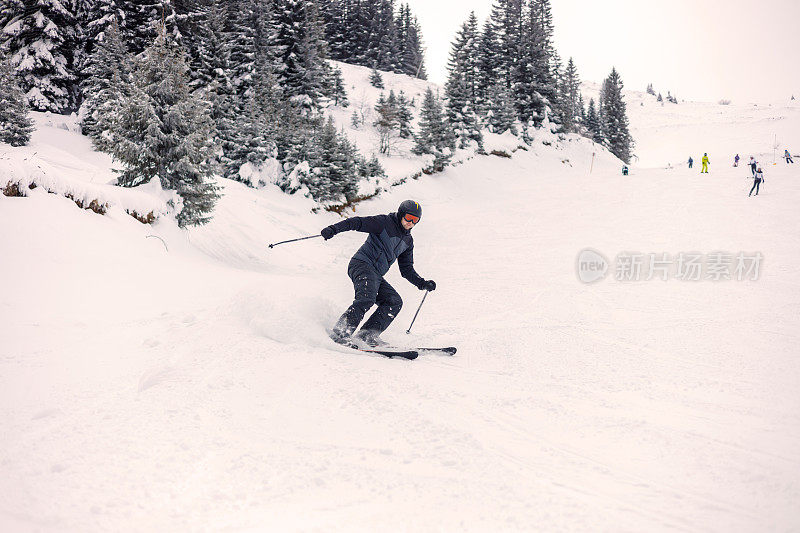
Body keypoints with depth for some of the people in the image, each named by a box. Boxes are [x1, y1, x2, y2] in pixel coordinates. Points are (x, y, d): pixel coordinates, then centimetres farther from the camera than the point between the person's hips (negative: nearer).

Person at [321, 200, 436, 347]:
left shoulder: (408, 241, 19)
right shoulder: (384, 222, -3)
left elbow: (407, 270, 23)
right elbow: (358, 222, -12)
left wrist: (423, 284, 9)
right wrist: (334, 229, -26)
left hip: (376, 276, 8)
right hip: (362, 264, -8)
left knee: (395, 302, -10)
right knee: (367, 298, -31)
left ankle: (368, 335, -17)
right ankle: (339, 333, -33)